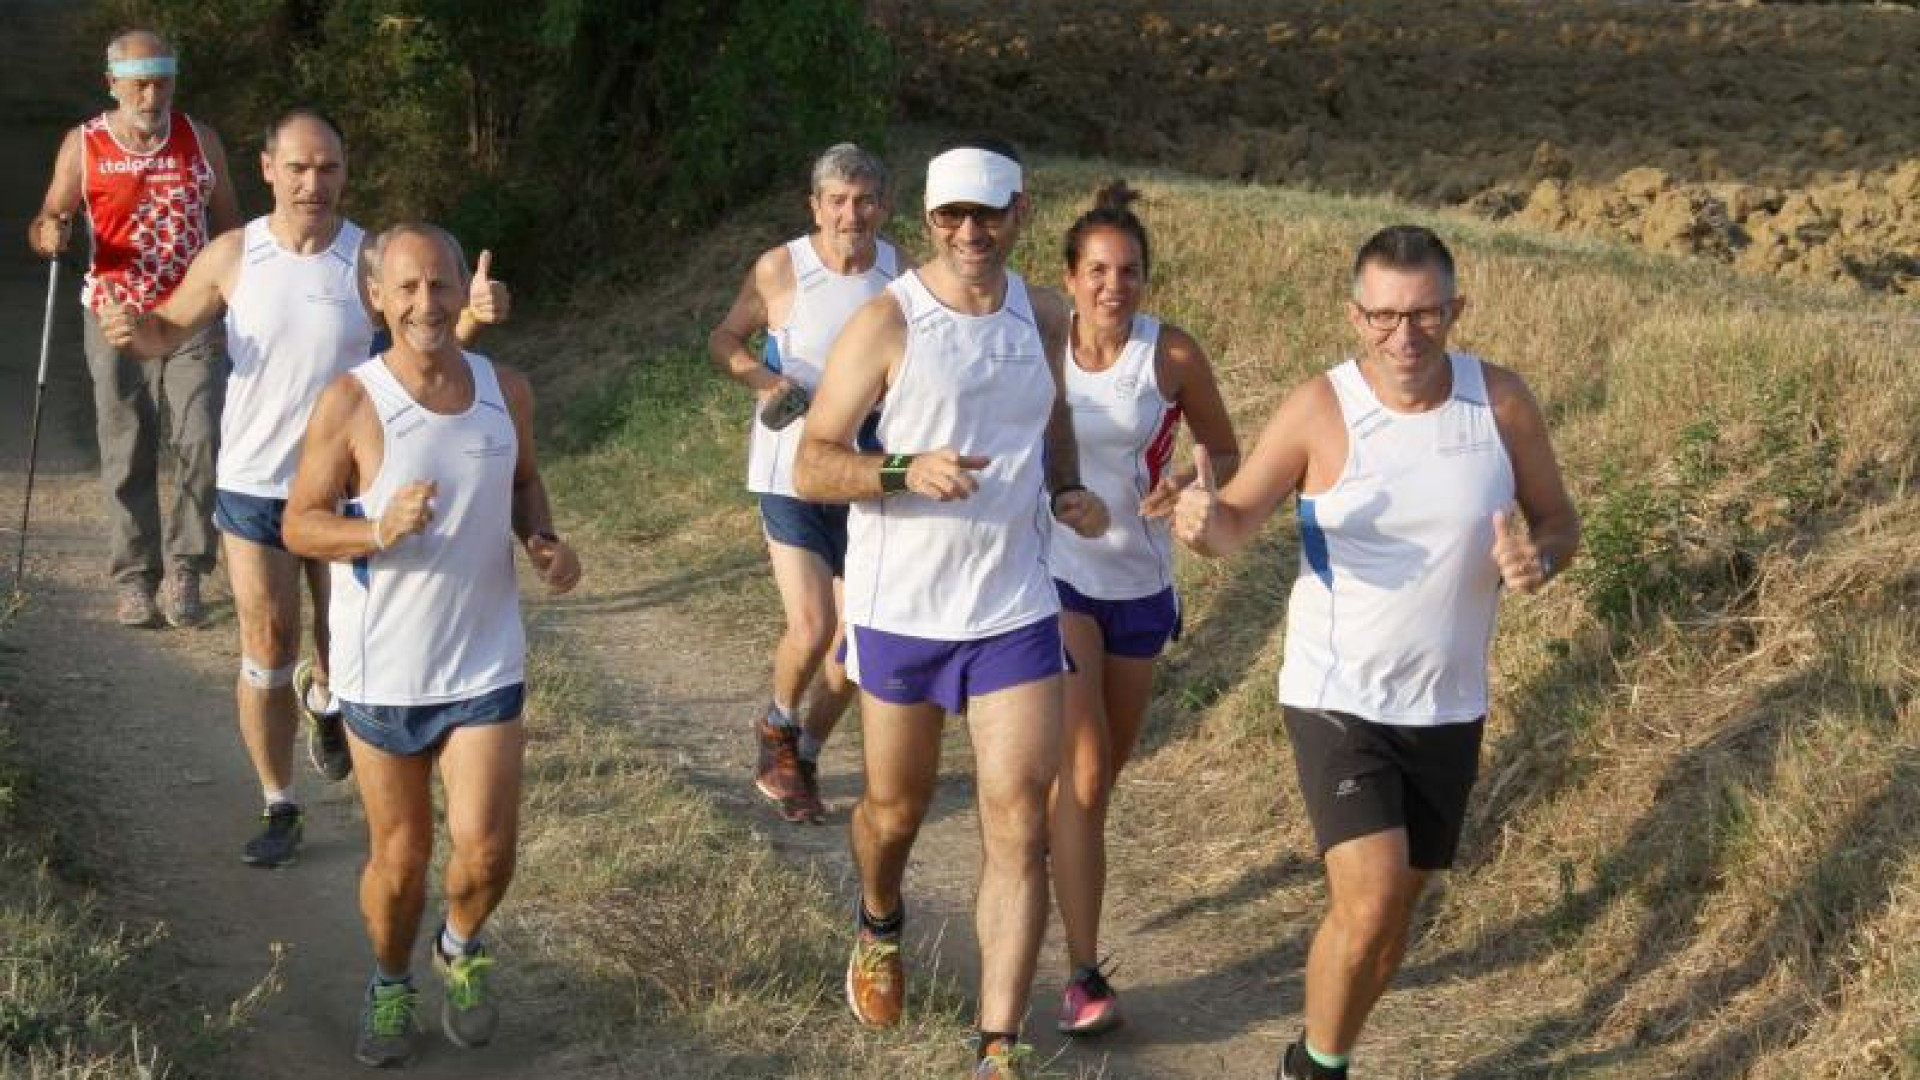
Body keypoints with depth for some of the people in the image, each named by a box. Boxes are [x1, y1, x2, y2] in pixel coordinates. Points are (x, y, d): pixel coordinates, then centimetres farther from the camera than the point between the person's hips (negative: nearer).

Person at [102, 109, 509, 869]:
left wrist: (475, 314, -41)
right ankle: (278, 808, 18)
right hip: (252, 487, 1)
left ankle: (322, 695, 47)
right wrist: (132, 328, -17)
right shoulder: (232, 256, -7)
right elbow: (168, 333, 6)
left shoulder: (370, 262, -12)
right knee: (267, 649, 3)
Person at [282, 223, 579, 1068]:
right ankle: (391, 982, 38)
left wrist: (545, 540, -5)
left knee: (485, 850, -4)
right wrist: (380, 531, -28)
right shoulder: (350, 403, -14)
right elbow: (299, 524, -10)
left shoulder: (506, 391, -2)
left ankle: (461, 949, 29)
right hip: (382, 670, -2)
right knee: (398, 854, 10)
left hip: (485, 664, 2)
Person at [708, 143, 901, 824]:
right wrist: (763, 379, -17)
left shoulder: (900, 274, -1)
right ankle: (777, 728, 18)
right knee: (811, 630, -13)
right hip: (791, 473, -3)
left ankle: (801, 761, 28)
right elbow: (723, 342, 3)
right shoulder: (781, 270, -9)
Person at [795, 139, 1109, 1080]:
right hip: (901, 611, -2)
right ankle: (879, 930, 50)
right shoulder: (886, 322, -12)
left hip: (1015, 612, 2)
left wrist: (1066, 489, 3)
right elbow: (811, 467, -13)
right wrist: (905, 470, -31)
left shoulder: (1043, 319, 2)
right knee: (896, 808, 16)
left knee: (1018, 828, -6)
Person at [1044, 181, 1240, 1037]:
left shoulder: (1172, 355, -9)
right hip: (1055, 575, -2)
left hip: (1138, 583, 2)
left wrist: (1188, 483, -21)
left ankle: (1048, 850, 51)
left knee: (1101, 772, 18)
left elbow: (1227, 456, -1)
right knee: (1083, 771, -16)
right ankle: (1084, 975, -14)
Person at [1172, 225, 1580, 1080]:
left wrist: (1537, 560, -21)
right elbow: (1237, 523, -6)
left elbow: (1558, 520, 3)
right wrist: (1201, 518, -31)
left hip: (1448, 708, 4)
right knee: (1369, 901, -16)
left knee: (1396, 908, 15)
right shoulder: (1320, 409, -14)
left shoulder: (1501, 402, -8)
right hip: (1337, 699, -3)